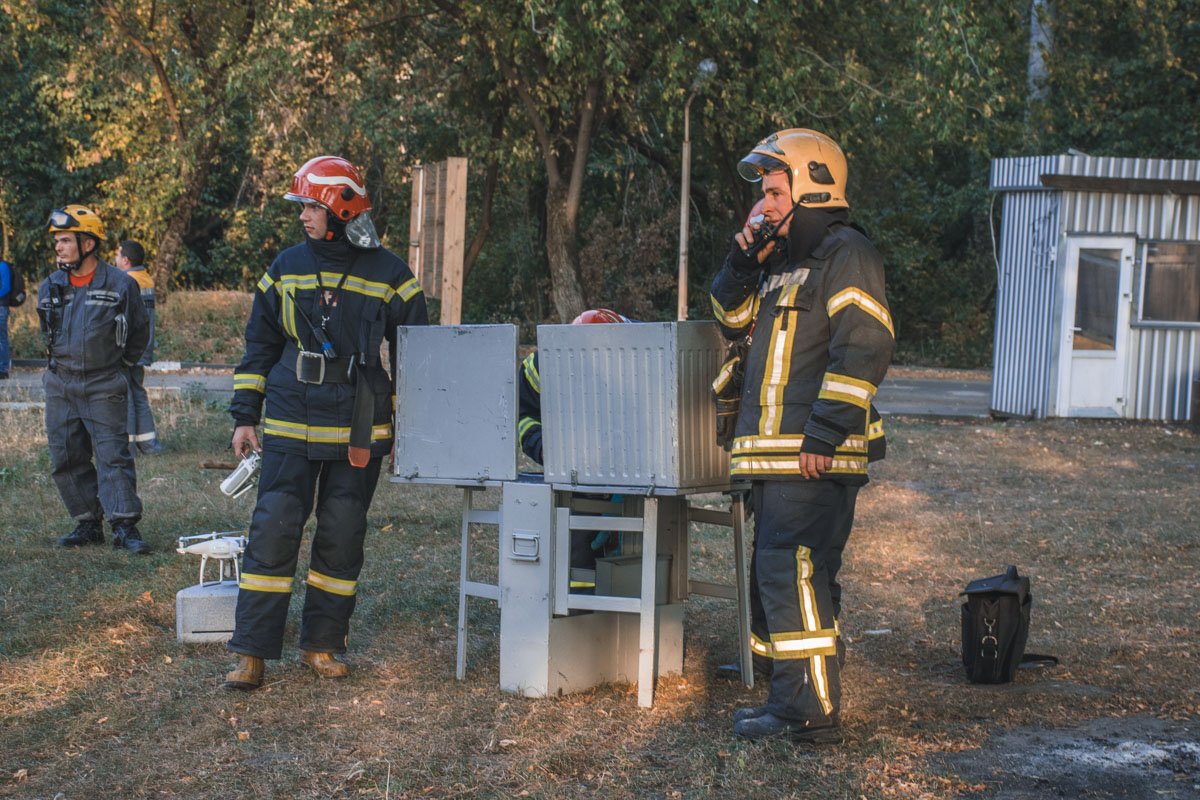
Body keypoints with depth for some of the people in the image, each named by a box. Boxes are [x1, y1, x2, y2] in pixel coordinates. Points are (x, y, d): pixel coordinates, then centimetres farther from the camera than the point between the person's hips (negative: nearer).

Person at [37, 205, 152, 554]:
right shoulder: (50, 287, 6)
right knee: (66, 459, 5)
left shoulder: (119, 285, -5)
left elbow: (139, 332, 9)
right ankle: (88, 523, 15)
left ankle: (125, 526, -6)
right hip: (60, 386, 4)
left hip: (104, 388, -4)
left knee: (114, 455, -8)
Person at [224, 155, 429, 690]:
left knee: (342, 539, 5)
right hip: (290, 430, 1)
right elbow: (259, 347, 13)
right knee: (272, 531, -6)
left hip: (359, 434, -1)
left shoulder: (390, 276, 1)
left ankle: (321, 645, 18)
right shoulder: (287, 269, 7)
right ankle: (251, 652, -1)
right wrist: (245, 416, 7)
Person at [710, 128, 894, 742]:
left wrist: (825, 433, -23)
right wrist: (743, 262, 9)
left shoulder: (844, 254, -10)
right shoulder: (786, 259, 20)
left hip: (815, 456, -10)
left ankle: (812, 712, -7)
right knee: (782, 575, 13)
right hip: (776, 455, 10)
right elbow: (733, 322, 26)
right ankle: (793, 701, 21)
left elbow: (864, 349, -19)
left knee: (792, 573, -12)